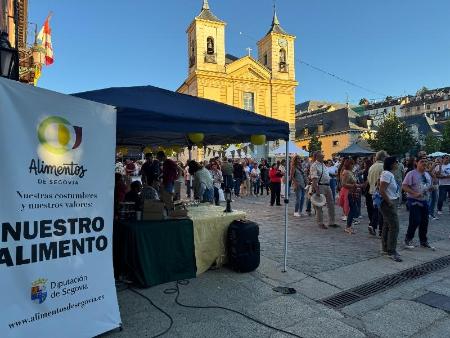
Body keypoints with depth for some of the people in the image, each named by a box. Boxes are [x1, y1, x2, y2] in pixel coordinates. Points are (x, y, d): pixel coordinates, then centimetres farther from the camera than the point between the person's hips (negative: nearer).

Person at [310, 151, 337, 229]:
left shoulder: (323, 164, 14)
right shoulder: (314, 166, -13)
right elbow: (314, 179, -21)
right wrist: (316, 190, -27)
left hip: (327, 186, 9)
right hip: (320, 186, -9)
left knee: (331, 205, 12)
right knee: (319, 206, 3)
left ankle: (331, 222, 24)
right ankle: (320, 223, 15)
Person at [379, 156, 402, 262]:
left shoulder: (390, 174, 12)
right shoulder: (387, 174, -18)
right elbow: (382, 191, -25)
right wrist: (389, 202, -18)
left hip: (391, 203, 10)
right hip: (389, 204, -10)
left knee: (387, 226, 14)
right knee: (394, 227, -8)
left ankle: (386, 249, 24)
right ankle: (391, 252, -2)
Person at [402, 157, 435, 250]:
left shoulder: (428, 175, 13)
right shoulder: (411, 174, -10)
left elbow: (430, 186, 23)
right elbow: (404, 186, -15)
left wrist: (431, 188, 0)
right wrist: (415, 193, -25)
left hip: (424, 201, 7)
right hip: (414, 201, -7)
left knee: (424, 222, 11)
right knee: (415, 221, -9)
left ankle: (423, 241, 26)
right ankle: (408, 240, 8)